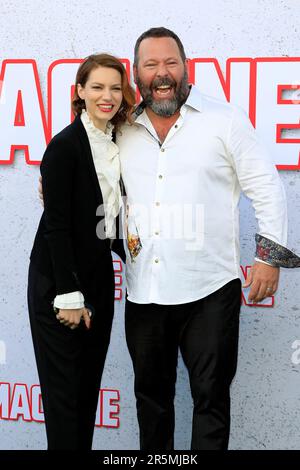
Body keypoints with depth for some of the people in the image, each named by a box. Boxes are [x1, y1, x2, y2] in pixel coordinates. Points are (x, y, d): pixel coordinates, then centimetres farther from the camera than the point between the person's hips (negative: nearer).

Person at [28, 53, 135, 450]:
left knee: (90, 384, 12)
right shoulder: (65, 145, -15)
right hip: (57, 282, -7)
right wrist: (69, 294, -18)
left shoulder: (119, 144, 6)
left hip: (99, 278, 7)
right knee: (64, 387, 0)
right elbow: (56, 224, -17)